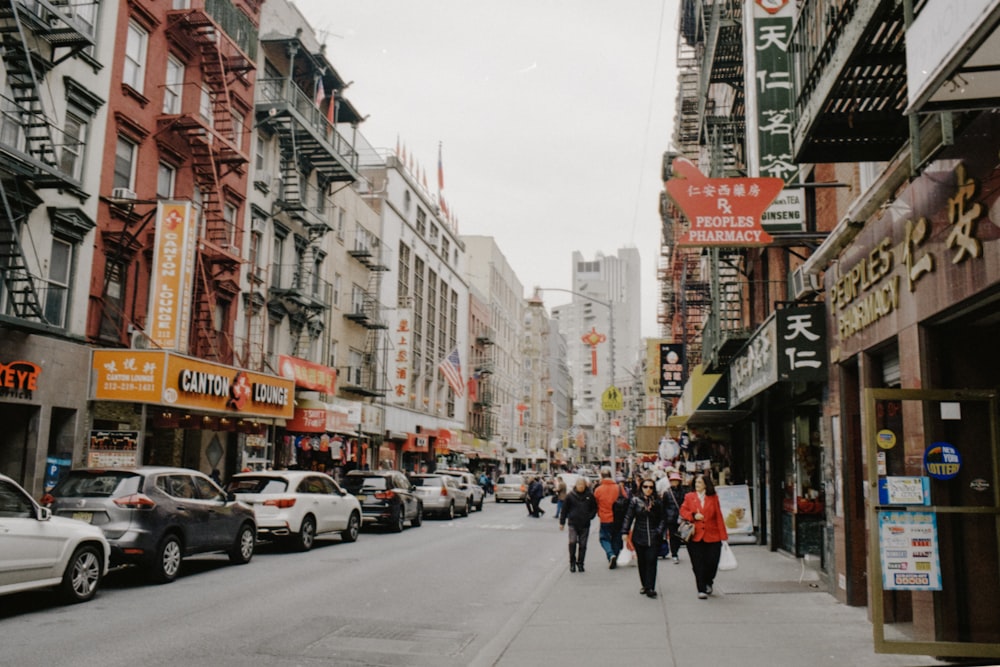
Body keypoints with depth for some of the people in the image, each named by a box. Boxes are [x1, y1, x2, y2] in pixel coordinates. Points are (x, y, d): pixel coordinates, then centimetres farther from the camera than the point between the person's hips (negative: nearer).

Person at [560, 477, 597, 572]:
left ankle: (580, 563, 21)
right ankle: (572, 563, 5)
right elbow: (564, 509, 3)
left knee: (582, 545, 6)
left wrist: (590, 517, -4)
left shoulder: (590, 495, -3)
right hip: (573, 523, -1)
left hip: (585, 525, 1)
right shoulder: (570, 495, -5)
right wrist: (562, 522, 5)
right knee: (572, 542, -12)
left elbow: (595, 508, 10)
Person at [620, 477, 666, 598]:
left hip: (653, 538, -1)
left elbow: (662, 519, 9)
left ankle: (650, 588, -5)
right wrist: (625, 532, -5)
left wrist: (659, 531, -4)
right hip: (639, 537, 1)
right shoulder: (635, 501, 1)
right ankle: (645, 585, 22)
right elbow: (628, 517, 1)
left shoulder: (657, 503, 3)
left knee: (651, 561, -7)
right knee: (641, 562, 8)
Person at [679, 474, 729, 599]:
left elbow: (719, 517, 5)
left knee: (712, 562, 1)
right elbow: (682, 511, 8)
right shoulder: (689, 497, 7)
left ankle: (708, 583, 29)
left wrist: (723, 535, 2)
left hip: (712, 536, 0)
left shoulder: (713, 498, 5)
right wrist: (693, 516, -12)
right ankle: (701, 590, 6)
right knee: (698, 565, -2)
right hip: (695, 536, 0)